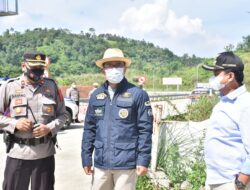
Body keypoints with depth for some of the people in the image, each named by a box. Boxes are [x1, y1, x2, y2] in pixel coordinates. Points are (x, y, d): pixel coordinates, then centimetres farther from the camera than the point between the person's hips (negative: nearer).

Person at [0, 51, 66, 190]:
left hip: (45, 153, 1)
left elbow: (62, 115, 8)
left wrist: (50, 128, -10)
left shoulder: (52, 86, 4)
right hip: (17, 153, -1)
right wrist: (14, 123, -12)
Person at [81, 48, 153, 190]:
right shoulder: (96, 95, 7)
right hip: (101, 162, 4)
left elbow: (145, 130, -6)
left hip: (126, 163, -4)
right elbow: (89, 128, 11)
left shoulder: (138, 94, -6)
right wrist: (86, 158, 8)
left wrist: (143, 160, -10)